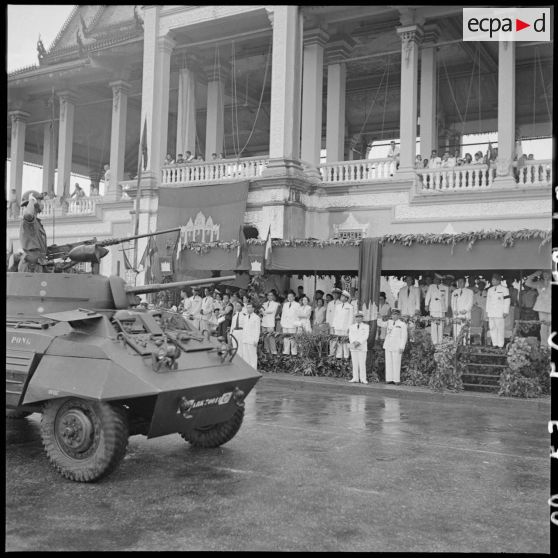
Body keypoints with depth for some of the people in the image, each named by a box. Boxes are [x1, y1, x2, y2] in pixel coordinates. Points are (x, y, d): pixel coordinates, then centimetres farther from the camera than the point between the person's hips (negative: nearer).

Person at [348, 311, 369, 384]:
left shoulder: (366, 326, 7)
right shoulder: (352, 326, 14)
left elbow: (365, 336, -4)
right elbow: (350, 336, 4)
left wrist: (359, 342, -17)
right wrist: (353, 342, -14)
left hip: (362, 347, -3)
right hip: (353, 347, 3)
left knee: (362, 363, -8)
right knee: (354, 363, 1)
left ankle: (363, 379, -7)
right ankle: (355, 378, 4)